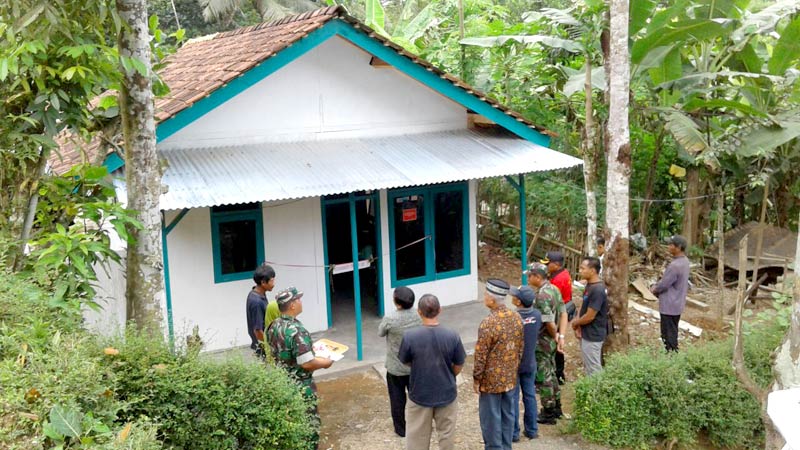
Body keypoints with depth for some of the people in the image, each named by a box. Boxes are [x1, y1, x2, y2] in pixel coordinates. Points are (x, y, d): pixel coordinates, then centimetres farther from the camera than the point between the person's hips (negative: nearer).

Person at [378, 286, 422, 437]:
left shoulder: (390, 319, -25)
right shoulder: (419, 316, -14)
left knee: (397, 399, 15)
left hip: (395, 368, -3)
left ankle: (401, 429, 28)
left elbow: (380, 333, -5)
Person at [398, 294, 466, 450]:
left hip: (419, 394, 0)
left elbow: (405, 362, -4)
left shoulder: (409, 336, -21)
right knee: (446, 434, 20)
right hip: (446, 394, 1)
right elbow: (458, 366, -5)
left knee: (417, 436, 16)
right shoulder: (452, 336, -18)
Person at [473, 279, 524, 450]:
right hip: (510, 378, 7)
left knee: (491, 418, 6)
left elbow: (481, 356, -18)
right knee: (508, 415, 17)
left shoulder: (488, 323, -23)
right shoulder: (517, 318, -2)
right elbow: (520, 348, 8)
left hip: (491, 380, -7)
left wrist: (477, 379, -7)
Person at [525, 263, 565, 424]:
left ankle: (548, 414, 14)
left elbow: (549, 322, -27)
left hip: (542, 342, -9)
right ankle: (556, 408, 33)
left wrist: (555, 335, -8)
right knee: (550, 373, 21)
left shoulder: (541, 296, -25)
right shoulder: (554, 289, 5)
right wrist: (561, 336, 1)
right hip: (551, 342, 9)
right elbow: (563, 314, 6)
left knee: (542, 378, 4)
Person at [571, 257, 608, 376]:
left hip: (593, 336, -10)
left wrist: (575, 323, -6)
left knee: (594, 369, 2)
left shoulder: (597, 290, -25)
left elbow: (590, 316, -23)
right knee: (588, 368, 20)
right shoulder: (590, 285, 6)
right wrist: (578, 323, 0)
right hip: (587, 334, 10)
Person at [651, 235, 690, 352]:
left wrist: (655, 289, -1)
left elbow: (664, 284, -21)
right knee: (673, 332, 20)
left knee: (668, 335, 2)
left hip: (669, 306, -9)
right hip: (678, 304, 9)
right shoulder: (684, 261, 3)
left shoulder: (675, 265, -28)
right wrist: (658, 288, 7)